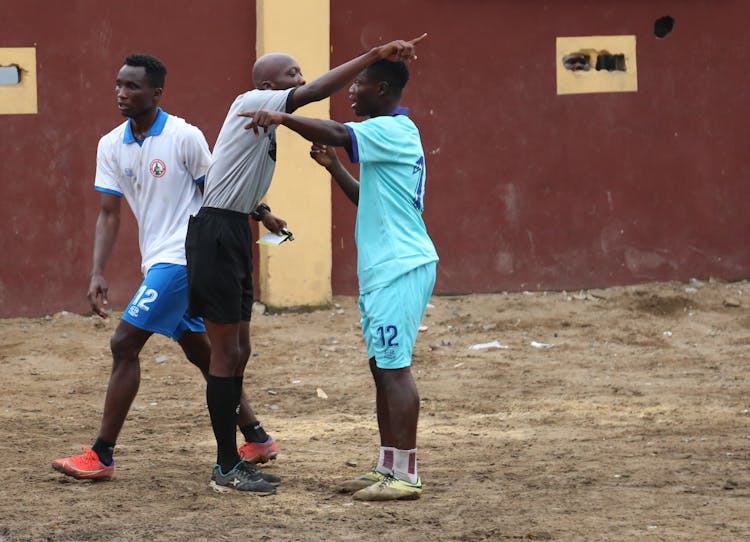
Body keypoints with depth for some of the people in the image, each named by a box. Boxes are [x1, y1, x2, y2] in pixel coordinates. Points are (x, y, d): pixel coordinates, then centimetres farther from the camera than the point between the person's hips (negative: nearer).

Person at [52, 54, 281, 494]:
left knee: (125, 345, -11)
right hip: (157, 260, 8)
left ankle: (102, 457, -6)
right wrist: (98, 274, -5)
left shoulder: (185, 137, -13)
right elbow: (109, 213, 4)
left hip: (182, 256, -8)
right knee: (199, 351, 14)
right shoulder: (111, 146, 5)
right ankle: (258, 439, 25)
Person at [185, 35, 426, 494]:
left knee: (238, 351, 13)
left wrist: (257, 210, 7)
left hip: (235, 234, 10)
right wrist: (375, 55, -26)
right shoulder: (251, 103, -10)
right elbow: (315, 92, -24)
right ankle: (227, 468, -2)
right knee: (228, 352, -6)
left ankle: (230, 462, 19)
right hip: (215, 233, -10)